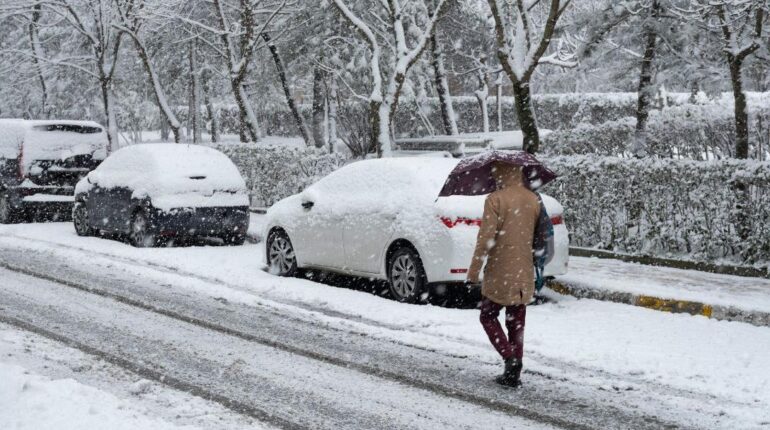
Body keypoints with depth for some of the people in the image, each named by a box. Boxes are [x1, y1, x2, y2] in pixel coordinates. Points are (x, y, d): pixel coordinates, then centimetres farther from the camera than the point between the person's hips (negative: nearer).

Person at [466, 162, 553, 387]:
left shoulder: (495, 199, -12)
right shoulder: (534, 200, 6)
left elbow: (486, 237, -16)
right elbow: (543, 233, 11)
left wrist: (474, 269, -11)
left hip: (500, 272, -5)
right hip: (524, 273, 6)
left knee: (488, 317, 10)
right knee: (516, 322, 13)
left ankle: (511, 358, -9)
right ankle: (514, 373, 13)